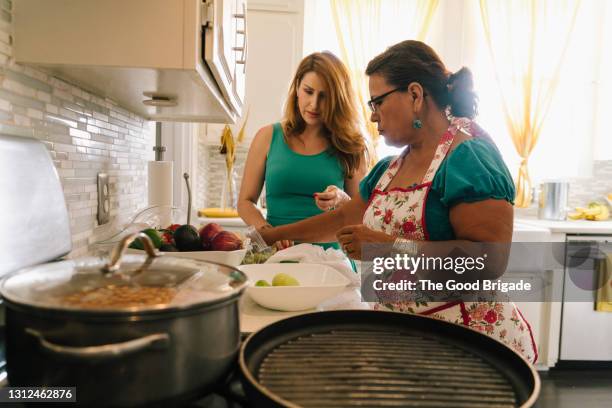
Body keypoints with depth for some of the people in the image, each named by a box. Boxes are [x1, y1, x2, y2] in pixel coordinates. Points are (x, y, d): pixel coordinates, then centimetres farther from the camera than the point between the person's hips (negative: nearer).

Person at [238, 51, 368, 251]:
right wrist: (267, 232, -9)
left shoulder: (349, 147, 5)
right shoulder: (268, 137, 7)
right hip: (278, 255, 1)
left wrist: (341, 200, -11)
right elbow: (245, 202, 9)